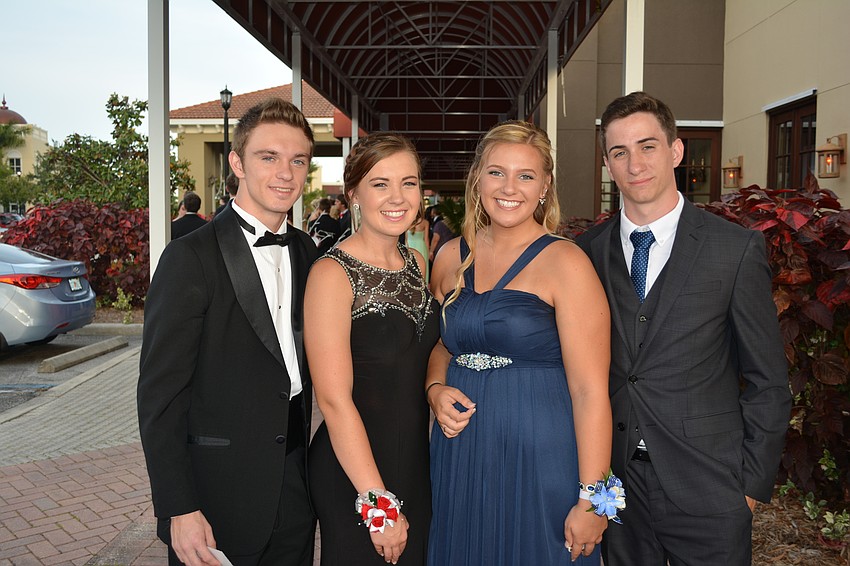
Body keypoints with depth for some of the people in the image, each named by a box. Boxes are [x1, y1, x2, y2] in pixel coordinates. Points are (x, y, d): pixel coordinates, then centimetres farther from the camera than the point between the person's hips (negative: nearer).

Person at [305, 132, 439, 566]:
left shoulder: (416, 263, 5)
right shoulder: (333, 274, -18)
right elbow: (334, 399, -20)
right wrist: (378, 503, -19)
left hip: (416, 462, 7)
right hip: (354, 472, -7)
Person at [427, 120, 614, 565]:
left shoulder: (564, 262, -11)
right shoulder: (451, 258, 5)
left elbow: (590, 391, -14)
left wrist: (591, 502, -15)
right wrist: (435, 390, -2)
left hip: (539, 462, -4)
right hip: (460, 461, 5)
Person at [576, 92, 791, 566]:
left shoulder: (738, 248, -7)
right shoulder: (588, 251, 1)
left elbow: (768, 383, -2)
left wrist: (753, 483, -4)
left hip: (707, 493, -2)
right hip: (616, 484, 3)